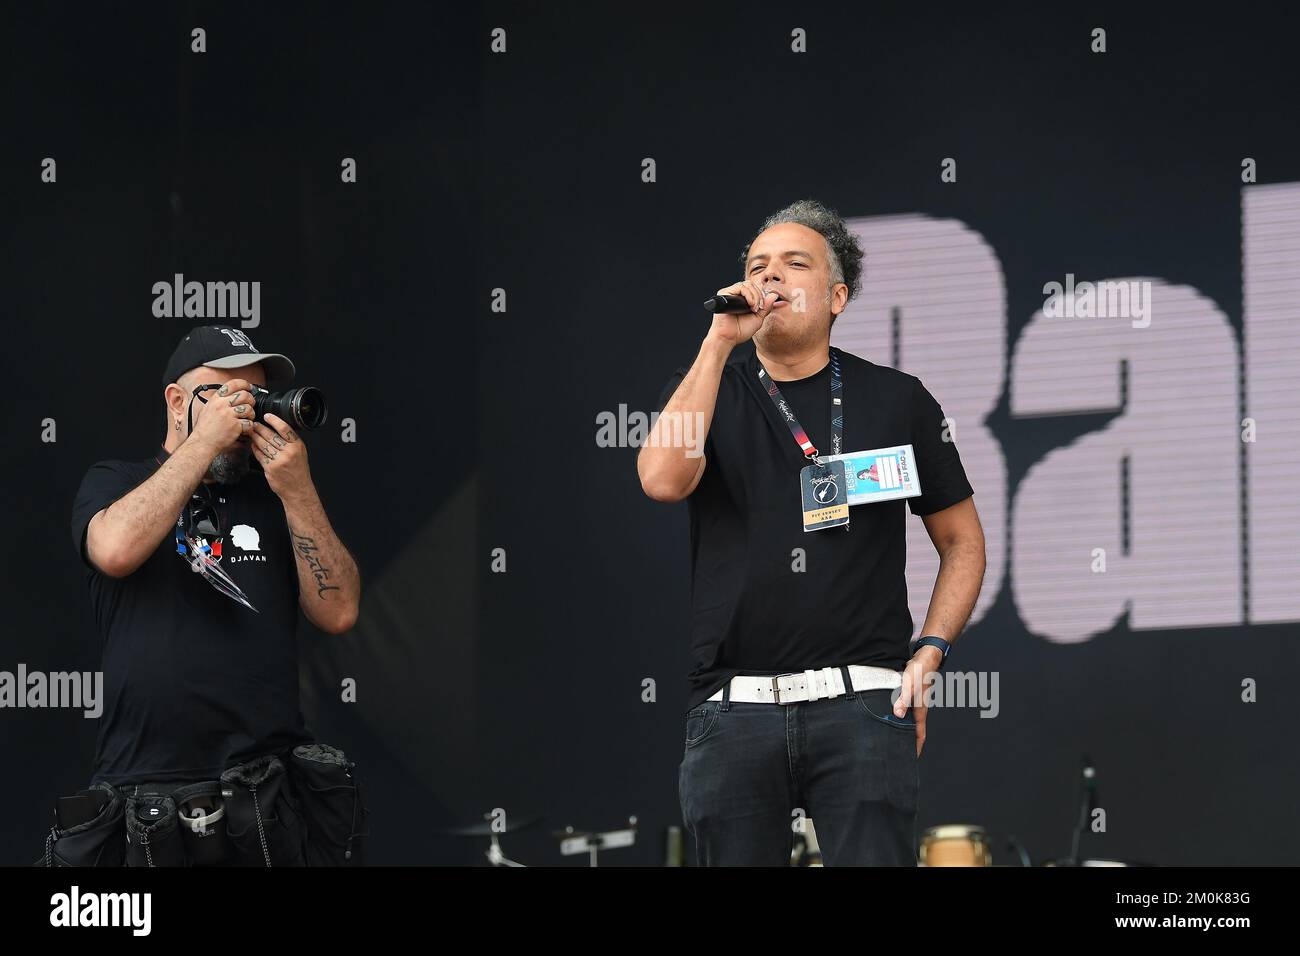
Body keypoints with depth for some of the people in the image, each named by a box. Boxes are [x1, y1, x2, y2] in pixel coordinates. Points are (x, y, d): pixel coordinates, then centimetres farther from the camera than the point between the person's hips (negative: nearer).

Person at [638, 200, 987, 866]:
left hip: (861, 706, -1)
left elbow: (962, 541, 16)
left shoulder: (897, 400, 10)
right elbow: (663, 480, -12)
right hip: (734, 706, 1)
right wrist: (721, 339, -9)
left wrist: (928, 653, 1)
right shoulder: (707, 388, 11)